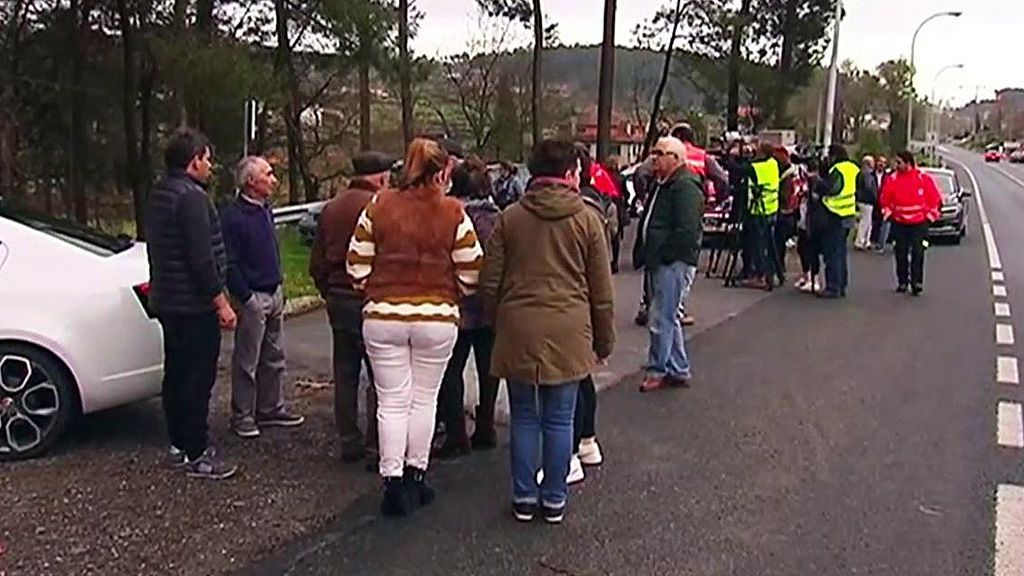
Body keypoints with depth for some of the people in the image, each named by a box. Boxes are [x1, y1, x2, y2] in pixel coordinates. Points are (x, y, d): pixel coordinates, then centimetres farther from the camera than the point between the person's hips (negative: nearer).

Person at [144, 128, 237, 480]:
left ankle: (178, 445, 26)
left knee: (177, 373, 16)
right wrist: (221, 302, -17)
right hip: (194, 305, -10)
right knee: (198, 378, -4)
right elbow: (201, 257, -23)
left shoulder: (158, 195, 13)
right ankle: (196, 455, 3)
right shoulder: (191, 196, -18)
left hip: (167, 301, 10)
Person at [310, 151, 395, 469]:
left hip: (337, 298, 7)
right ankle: (375, 448, 3)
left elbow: (317, 264, 14)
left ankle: (349, 442, 23)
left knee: (345, 374, 14)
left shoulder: (331, 207, 10)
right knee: (380, 377, 1)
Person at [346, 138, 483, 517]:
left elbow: (357, 265, -1)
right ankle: (416, 478, 23)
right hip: (437, 319, -1)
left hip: (383, 317, 1)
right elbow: (470, 273, -5)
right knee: (424, 399, 14)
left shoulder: (377, 207, -1)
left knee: (392, 402, 8)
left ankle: (393, 482, 8)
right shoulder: (453, 213, -7)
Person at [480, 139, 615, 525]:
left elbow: (489, 283, 5)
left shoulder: (510, 218, 3)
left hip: (517, 330, 1)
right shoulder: (587, 219, 0)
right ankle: (554, 500, 19)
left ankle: (524, 498, 20)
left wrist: (496, 324, 19)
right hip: (568, 332, -1)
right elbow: (602, 290, 3)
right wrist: (604, 340, 13)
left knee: (524, 418, 12)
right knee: (559, 420, 8)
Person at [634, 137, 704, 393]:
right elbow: (649, 225, 23)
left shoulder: (685, 187, -14)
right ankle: (679, 371, 26)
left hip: (674, 264, -11)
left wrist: (662, 256, -18)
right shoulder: (663, 185, 18)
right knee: (668, 319, 16)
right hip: (659, 263, 11)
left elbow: (687, 231, -22)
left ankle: (657, 370, 7)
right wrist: (644, 255, 13)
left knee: (660, 320, -6)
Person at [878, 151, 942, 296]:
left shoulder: (924, 178, -5)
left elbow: (935, 199, 2)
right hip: (899, 224, 2)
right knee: (901, 255, 4)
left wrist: (930, 216, -2)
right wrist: (888, 213, 3)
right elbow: (885, 199, 11)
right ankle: (902, 282, 15)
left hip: (919, 223, -2)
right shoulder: (893, 179, 0)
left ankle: (917, 283, 3)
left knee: (917, 255, -3)